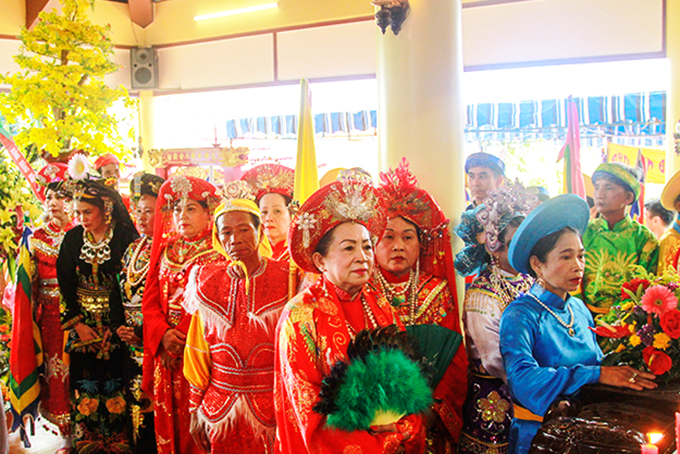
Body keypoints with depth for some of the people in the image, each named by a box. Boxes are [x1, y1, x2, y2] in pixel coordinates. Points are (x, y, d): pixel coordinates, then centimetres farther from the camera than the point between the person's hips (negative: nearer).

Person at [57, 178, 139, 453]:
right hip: (82, 322, 3)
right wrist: (77, 324, -1)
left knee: (115, 387, -4)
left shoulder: (125, 236, -6)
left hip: (115, 323, -3)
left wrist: (115, 325, -12)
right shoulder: (72, 239, 5)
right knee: (85, 388, 2)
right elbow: (65, 285, 6)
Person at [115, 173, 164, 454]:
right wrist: (119, 326, 2)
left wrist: (142, 333, -15)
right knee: (136, 411, 14)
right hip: (132, 348, 7)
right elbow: (121, 294, 17)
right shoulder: (133, 250, 13)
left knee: (155, 412, -1)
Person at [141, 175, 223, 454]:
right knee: (168, 420, 11)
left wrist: (182, 338, -16)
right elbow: (150, 299, 9)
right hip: (167, 352, 5)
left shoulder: (218, 254, -4)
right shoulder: (166, 251, 14)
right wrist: (163, 334, -9)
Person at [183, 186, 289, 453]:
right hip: (220, 410, 2)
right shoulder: (207, 283, 2)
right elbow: (198, 352, 9)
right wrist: (195, 410, 9)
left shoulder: (285, 279, -5)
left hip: (273, 407, -2)